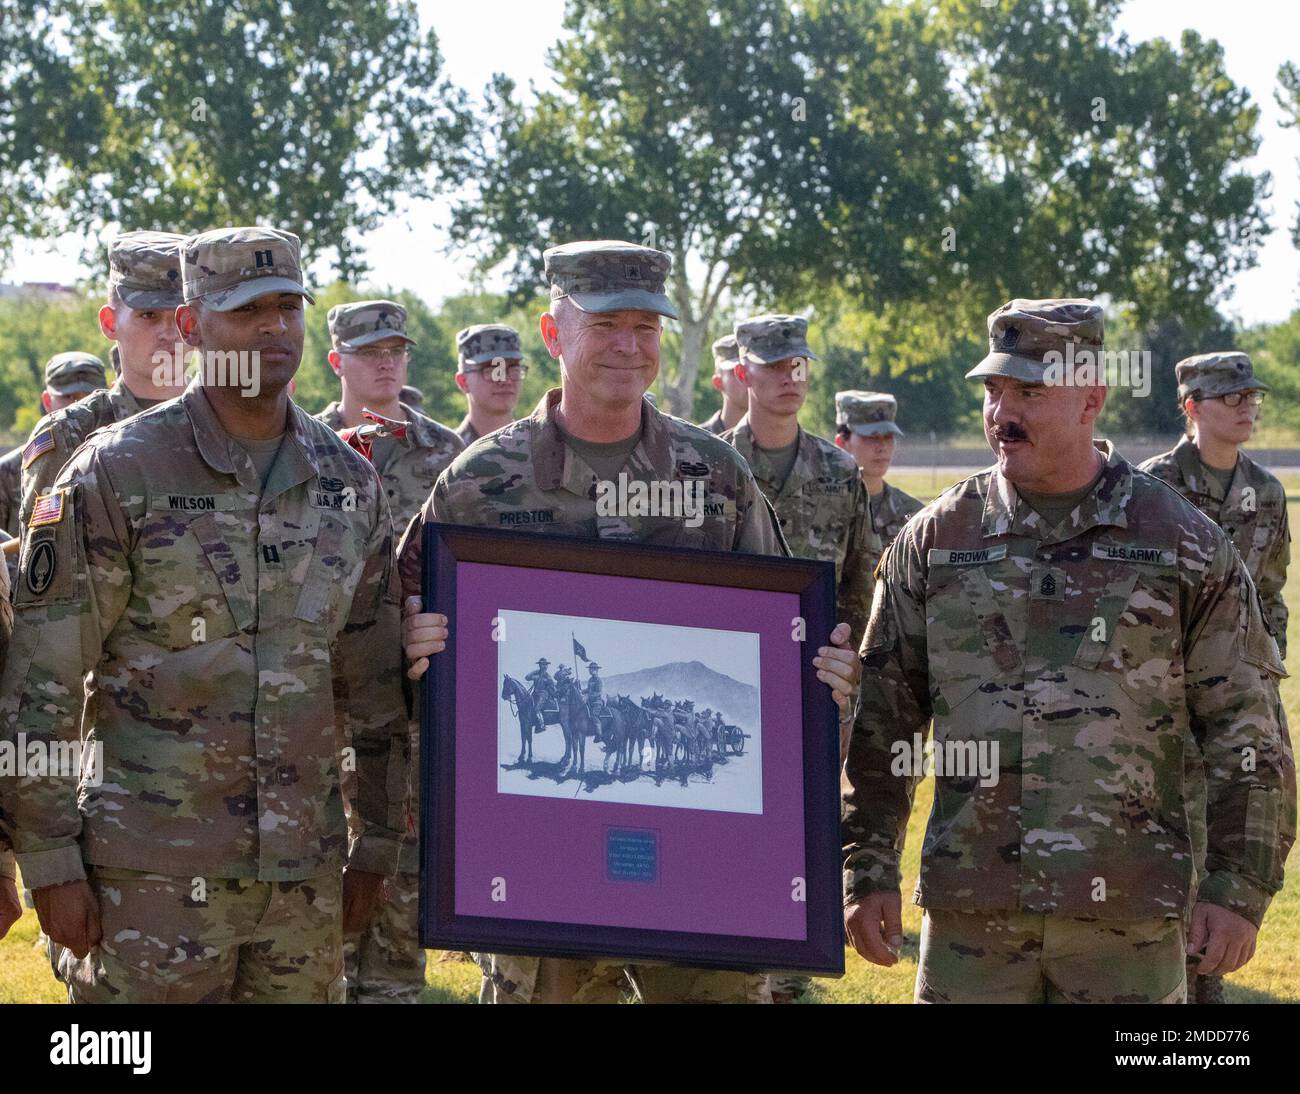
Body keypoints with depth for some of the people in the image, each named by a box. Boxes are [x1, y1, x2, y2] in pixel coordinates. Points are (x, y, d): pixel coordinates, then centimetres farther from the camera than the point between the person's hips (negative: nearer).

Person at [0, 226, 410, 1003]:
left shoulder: (350, 484, 9)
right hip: (152, 872, -4)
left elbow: (375, 683, 16)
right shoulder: (117, 473, -5)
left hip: (304, 871, 5)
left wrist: (379, 847, 14)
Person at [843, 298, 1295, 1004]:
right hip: (968, 912, 1)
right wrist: (867, 873, 5)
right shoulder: (933, 541, 7)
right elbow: (880, 721, 11)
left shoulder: (1183, 544, 3)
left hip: (1128, 918, -1)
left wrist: (1241, 891, -3)